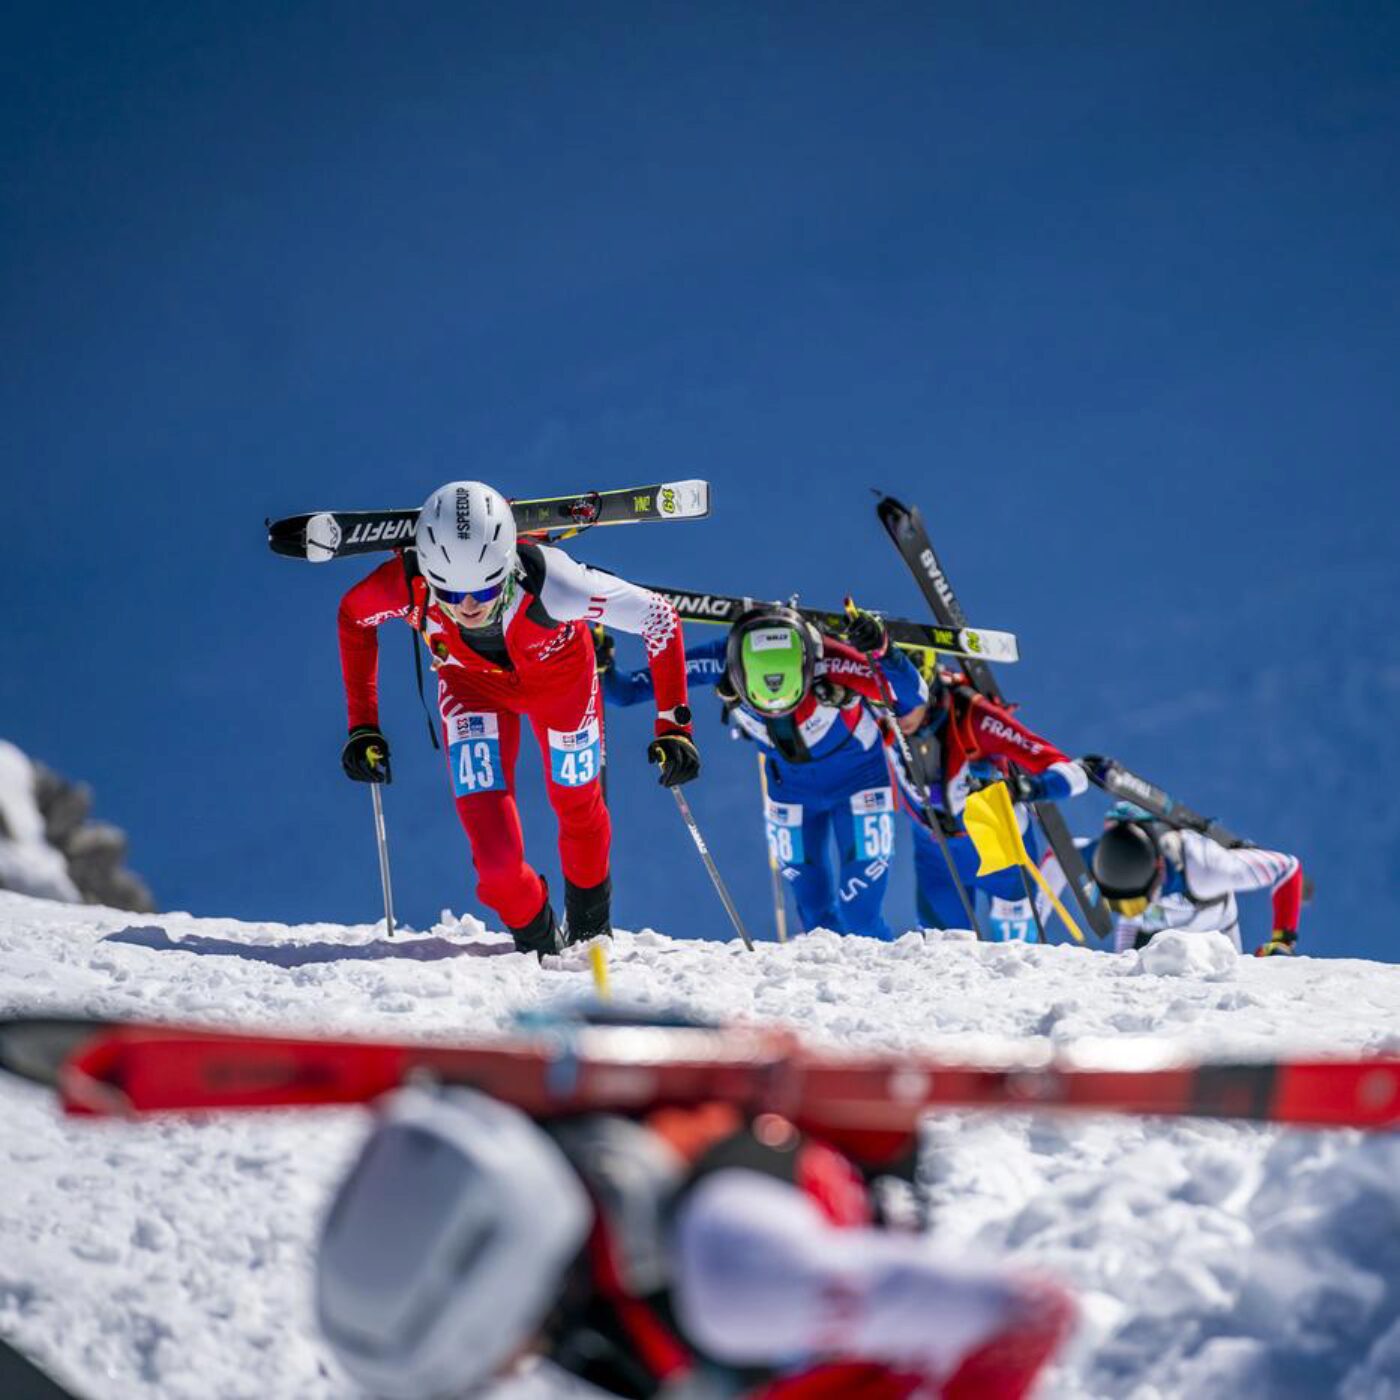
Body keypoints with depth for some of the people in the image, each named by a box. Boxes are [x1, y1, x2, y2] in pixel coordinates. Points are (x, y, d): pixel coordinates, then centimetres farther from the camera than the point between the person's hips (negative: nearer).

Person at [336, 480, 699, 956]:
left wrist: (673, 726, -31)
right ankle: (536, 943, 23)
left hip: (558, 671, -1)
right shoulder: (406, 586, -39)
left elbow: (658, 617, -31)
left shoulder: (544, 580, -45)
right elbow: (353, 614, -13)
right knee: (495, 859, -10)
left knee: (577, 804, 22)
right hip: (471, 682, 1)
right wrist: (362, 725, -13)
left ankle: (590, 926, 54)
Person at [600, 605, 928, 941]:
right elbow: (631, 690, -20)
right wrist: (603, 674, -39)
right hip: (791, 784, 3)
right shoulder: (724, 662, -30)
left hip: (857, 780, -3)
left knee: (860, 916, -7)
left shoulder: (829, 662, -37)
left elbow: (913, 702, -35)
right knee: (816, 914, 7)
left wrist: (883, 654, -51)